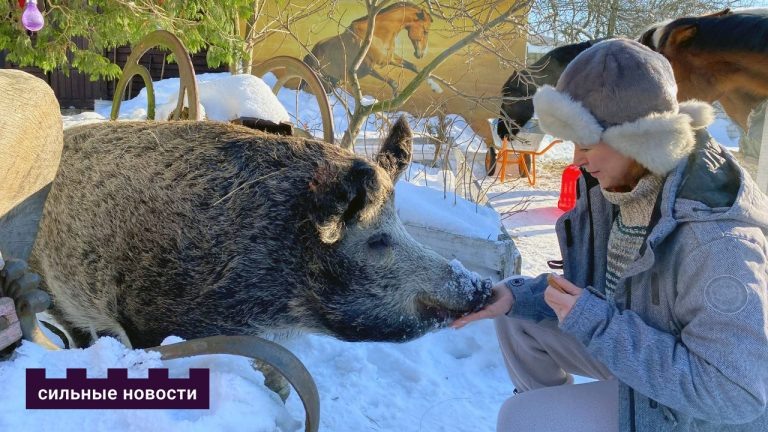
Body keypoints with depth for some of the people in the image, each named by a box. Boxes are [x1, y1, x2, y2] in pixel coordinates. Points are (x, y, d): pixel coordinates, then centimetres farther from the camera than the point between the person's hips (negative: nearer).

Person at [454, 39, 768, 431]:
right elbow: (592, 284, 3)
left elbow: (734, 393, -32)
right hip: (643, 349, 8)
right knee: (517, 319, 4)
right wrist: (516, 297, -14)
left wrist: (598, 324, -32)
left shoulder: (716, 241, -35)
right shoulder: (620, 183, -10)